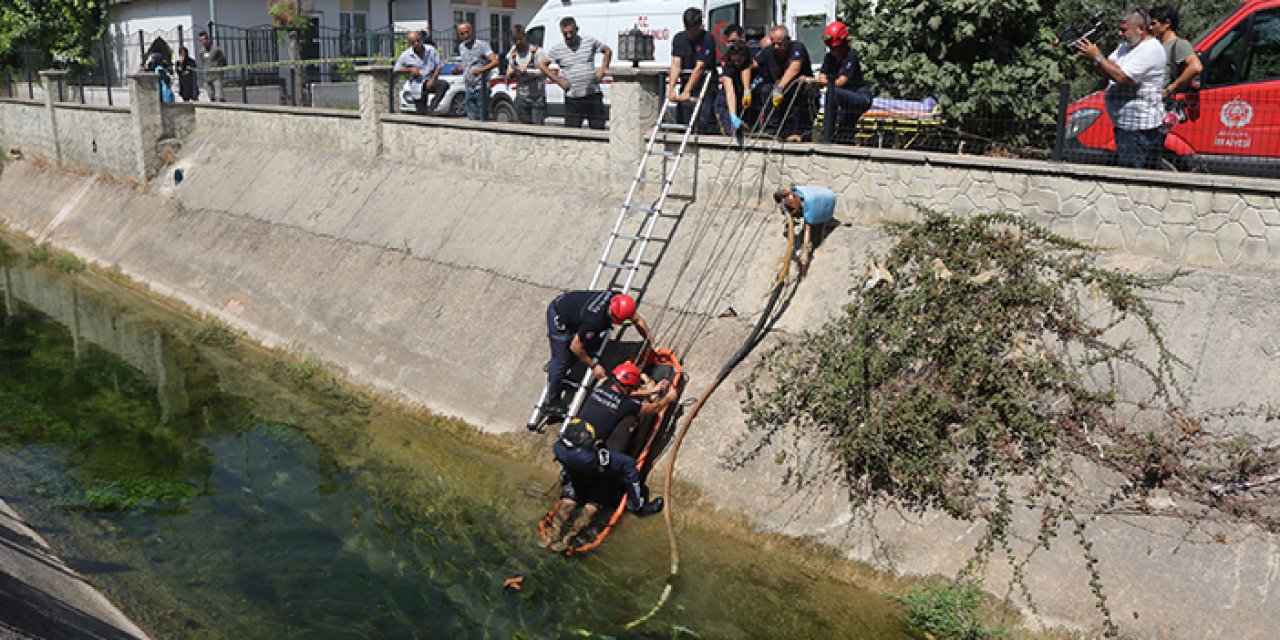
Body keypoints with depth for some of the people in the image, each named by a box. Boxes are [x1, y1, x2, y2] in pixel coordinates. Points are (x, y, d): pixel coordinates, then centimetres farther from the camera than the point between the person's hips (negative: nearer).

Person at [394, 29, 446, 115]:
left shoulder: (431, 50, -3)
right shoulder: (406, 55, -3)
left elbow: (438, 67, 0)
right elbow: (396, 69, 6)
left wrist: (433, 80, -16)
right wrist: (410, 70, -11)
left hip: (430, 81, 1)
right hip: (417, 86, -1)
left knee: (444, 85, -32)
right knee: (421, 112, -3)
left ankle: (430, 109, -30)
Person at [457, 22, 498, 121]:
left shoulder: (482, 45, -7)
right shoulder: (461, 47, 14)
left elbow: (495, 62, -17)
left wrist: (481, 69, -30)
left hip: (481, 88, -6)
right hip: (469, 89, 6)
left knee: (483, 118, -5)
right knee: (472, 119, 5)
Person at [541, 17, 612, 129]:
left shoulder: (590, 41, 2)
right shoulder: (557, 49, 0)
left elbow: (608, 51, 14)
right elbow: (542, 64, 7)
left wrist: (602, 69, 1)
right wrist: (557, 79, -1)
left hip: (593, 95, 1)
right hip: (572, 98, 0)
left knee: (599, 129, 5)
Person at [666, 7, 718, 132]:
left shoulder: (708, 38, -12)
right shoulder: (679, 38, 2)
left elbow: (699, 67, -19)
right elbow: (676, 64, -8)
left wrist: (686, 92, -26)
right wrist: (671, 89, -22)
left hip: (706, 86, -4)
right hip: (686, 83, 4)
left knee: (702, 121, -16)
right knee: (681, 121, -1)